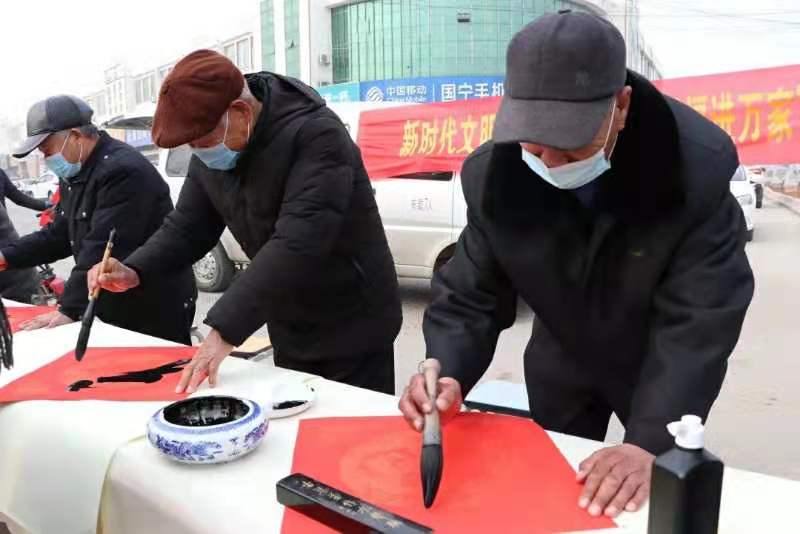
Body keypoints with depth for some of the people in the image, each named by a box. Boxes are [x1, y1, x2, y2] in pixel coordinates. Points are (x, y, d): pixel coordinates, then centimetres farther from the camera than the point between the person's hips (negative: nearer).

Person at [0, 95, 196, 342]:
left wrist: (69, 309, -27)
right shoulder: (74, 175, 12)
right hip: (115, 309, 9)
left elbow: (103, 251, -27)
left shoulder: (124, 171, -22)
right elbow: (58, 235, 16)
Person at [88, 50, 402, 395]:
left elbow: (297, 244, -35)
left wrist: (224, 329, -37)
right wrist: (133, 272, -11)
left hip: (352, 328, -7)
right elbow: (187, 225, 7)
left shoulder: (315, 135, -26)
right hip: (290, 332, 7)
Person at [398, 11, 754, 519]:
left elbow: (699, 320, -30)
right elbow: (471, 295, -18)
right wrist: (447, 375, -36)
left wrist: (651, 442, -39)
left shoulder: (697, 167, -31)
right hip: (561, 363, 2)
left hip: (662, 368, -1)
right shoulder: (495, 175, -23)